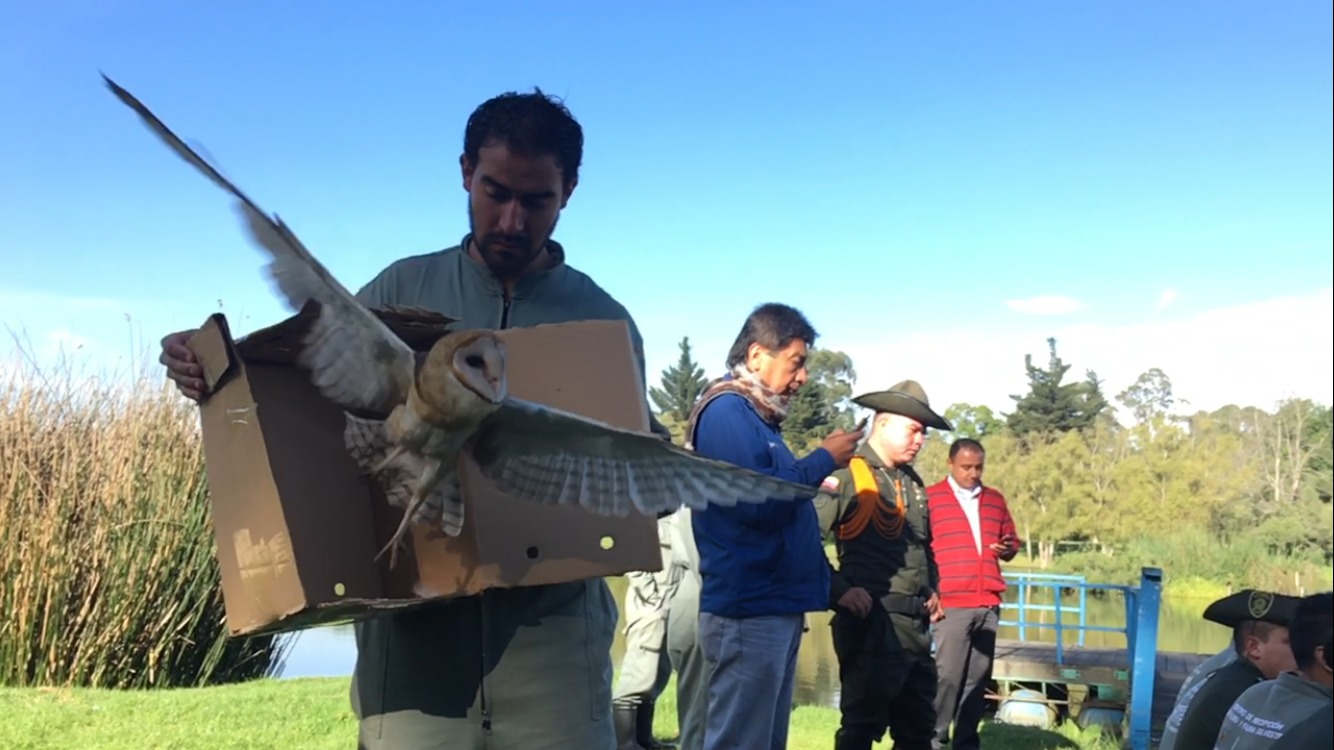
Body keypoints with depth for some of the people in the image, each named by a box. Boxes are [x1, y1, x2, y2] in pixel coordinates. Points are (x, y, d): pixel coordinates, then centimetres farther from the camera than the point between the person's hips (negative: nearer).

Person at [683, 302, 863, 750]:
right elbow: (755, 499, -24)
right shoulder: (727, 411, -13)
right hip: (749, 611, -10)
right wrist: (824, 461, -13)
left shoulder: (756, 416, 17)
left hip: (774, 606, 10)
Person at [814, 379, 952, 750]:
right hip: (872, 623, -8)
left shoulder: (912, 483, 17)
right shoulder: (848, 476, -9)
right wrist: (838, 589, -19)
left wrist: (932, 588, 14)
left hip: (916, 624, 8)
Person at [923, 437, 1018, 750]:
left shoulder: (996, 500, 16)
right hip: (951, 603, -5)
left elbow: (1012, 540, 23)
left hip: (988, 604, 5)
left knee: (978, 677, 7)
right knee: (948, 675, -7)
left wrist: (1007, 549, 0)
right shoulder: (930, 497, 1)